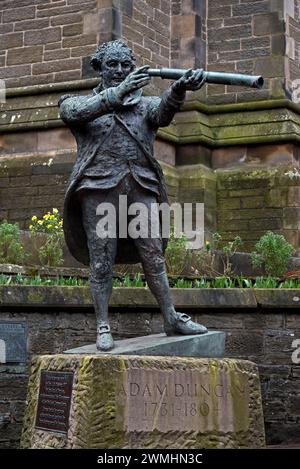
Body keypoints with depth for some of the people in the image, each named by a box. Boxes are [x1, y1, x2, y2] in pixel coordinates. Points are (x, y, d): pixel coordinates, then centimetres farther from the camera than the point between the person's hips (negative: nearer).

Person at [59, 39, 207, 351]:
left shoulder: (145, 104, 16)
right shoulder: (79, 104, 13)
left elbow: (164, 112, -7)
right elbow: (78, 112, -13)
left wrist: (179, 89, -32)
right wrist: (119, 92, -29)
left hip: (141, 188, 2)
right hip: (99, 188, -2)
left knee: (154, 255, 1)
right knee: (101, 261, -3)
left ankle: (171, 319, 8)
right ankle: (103, 328, 1)